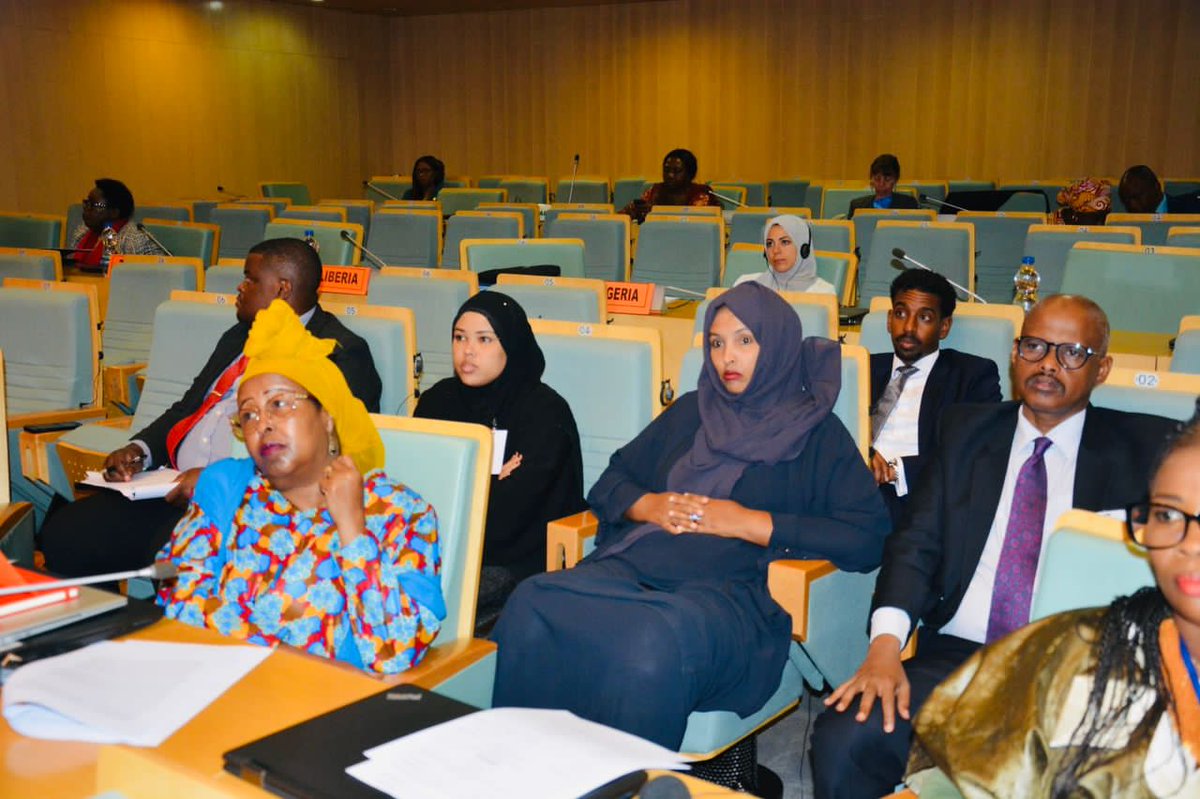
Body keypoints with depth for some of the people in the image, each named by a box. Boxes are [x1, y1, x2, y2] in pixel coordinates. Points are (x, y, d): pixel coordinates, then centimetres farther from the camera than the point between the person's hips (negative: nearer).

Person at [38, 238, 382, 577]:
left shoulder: (341, 354, -6)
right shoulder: (238, 338, 23)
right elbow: (187, 408, 27)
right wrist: (139, 450, 6)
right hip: (177, 488, 9)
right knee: (62, 533, -5)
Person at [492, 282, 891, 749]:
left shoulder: (817, 433, 13)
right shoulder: (690, 412, 27)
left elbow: (869, 536, 0)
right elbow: (611, 482, 28)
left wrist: (751, 523, -6)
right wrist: (647, 506, 4)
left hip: (730, 589, -4)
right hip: (633, 565, 4)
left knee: (655, 645, -40)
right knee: (532, 605, -29)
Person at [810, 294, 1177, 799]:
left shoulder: (1140, 446, 10)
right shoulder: (965, 430, 16)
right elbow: (917, 542, 7)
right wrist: (886, 643, -11)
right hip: (954, 655, 3)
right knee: (842, 741, -22)